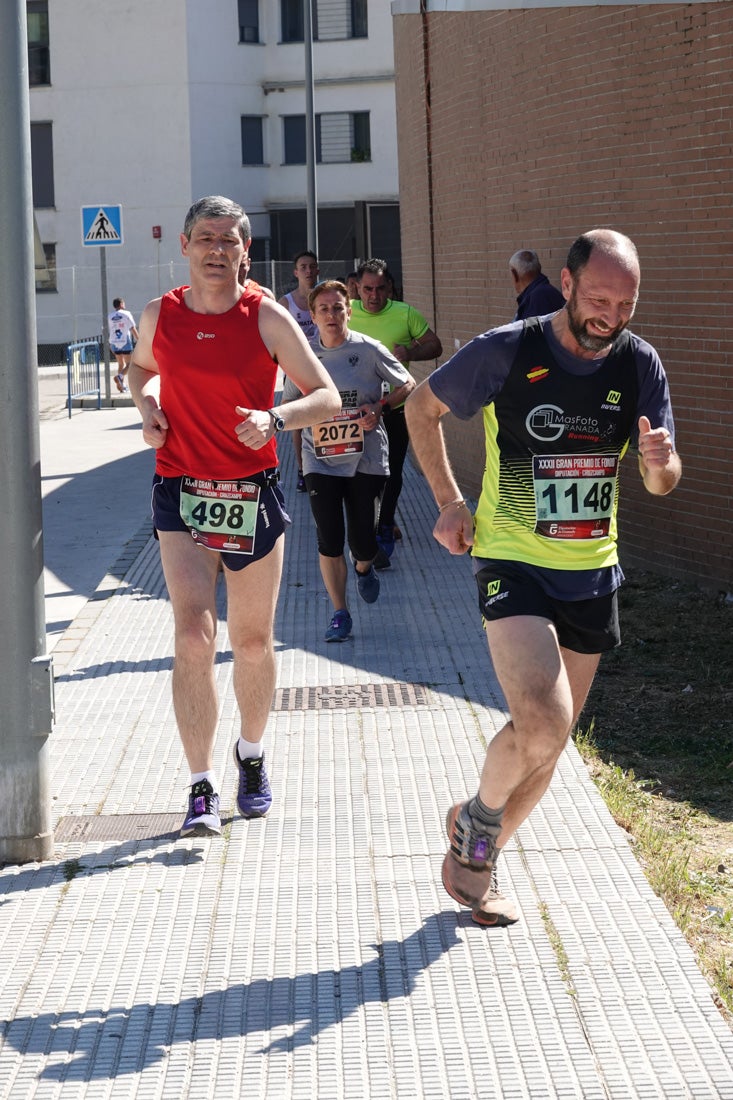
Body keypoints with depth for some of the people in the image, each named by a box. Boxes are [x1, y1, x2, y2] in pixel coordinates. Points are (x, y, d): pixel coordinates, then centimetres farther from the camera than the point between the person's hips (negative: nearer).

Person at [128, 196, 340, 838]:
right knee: (194, 635, -14)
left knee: (252, 640, 10)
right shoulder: (160, 315, 2)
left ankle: (252, 755, 36)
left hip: (254, 494, 0)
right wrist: (147, 404, 3)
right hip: (182, 494, 0)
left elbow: (327, 397, -4)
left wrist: (276, 419, -22)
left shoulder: (266, 318, -5)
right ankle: (203, 788, -11)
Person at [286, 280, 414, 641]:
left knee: (363, 541, 2)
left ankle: (364, 568, 40)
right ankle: (340, 614, 11)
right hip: (321, 459, 1)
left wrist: (380, 407, -12)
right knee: (329, 541, -4)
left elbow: (408, 385, 3)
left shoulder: (369, 350, -5)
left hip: (366, 458, -1)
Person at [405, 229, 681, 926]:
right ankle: (479, 817, 7)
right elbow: (422, 406, 2)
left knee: (548, 741, 12)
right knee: (542, 724, -23)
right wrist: (448, 501, -3)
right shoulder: (507, 352, -14)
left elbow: (663, 484, -1)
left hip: (592, 573, 5)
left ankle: (477, 861, 33)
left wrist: (660, 462, -25)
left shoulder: (638, 364, -4)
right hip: (513, 562, -5)